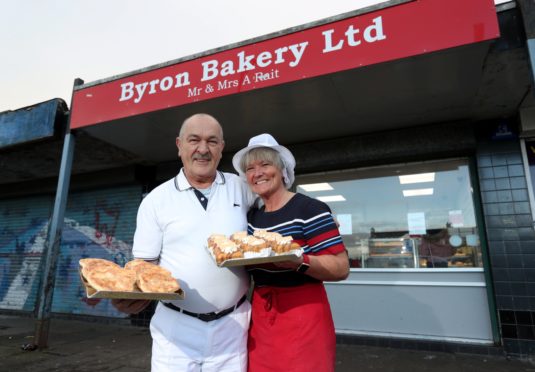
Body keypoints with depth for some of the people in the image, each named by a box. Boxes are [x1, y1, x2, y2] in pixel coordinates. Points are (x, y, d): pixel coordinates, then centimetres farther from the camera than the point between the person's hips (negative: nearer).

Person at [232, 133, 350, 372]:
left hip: (303, 317, -6)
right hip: (260, 317, 6)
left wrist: (298, 261, -30)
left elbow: (341, 268, -15)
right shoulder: (252, 217, 9)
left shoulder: (310, 209, -12)